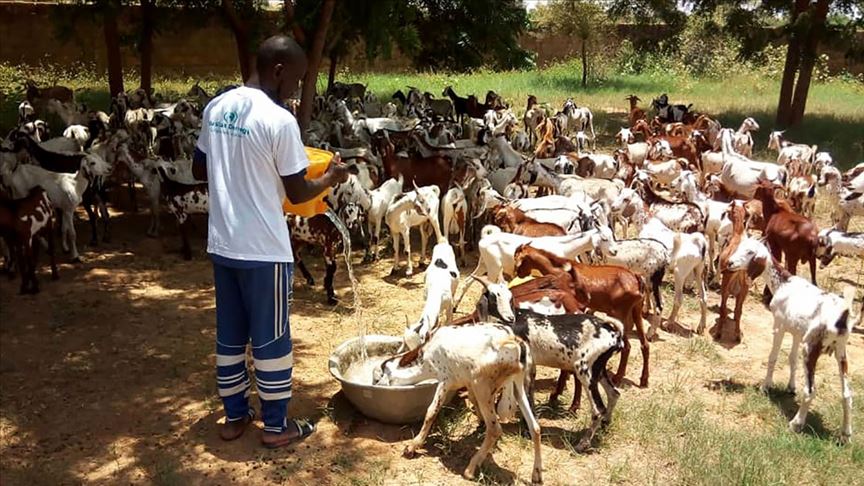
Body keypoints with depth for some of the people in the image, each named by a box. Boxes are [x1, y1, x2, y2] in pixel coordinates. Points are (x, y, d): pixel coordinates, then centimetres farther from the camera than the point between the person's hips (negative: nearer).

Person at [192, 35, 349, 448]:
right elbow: (297, 193, -12)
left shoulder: (216, 108, 4)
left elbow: (199, 170, 14)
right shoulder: (279, 120, -18)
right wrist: (331, 177, 6)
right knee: (271, 337, 6)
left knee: (230, 334, 17)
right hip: (263, 249, -7)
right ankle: (276, 426, 19)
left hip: (222, 244, 7)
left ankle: (234, 416, 30)